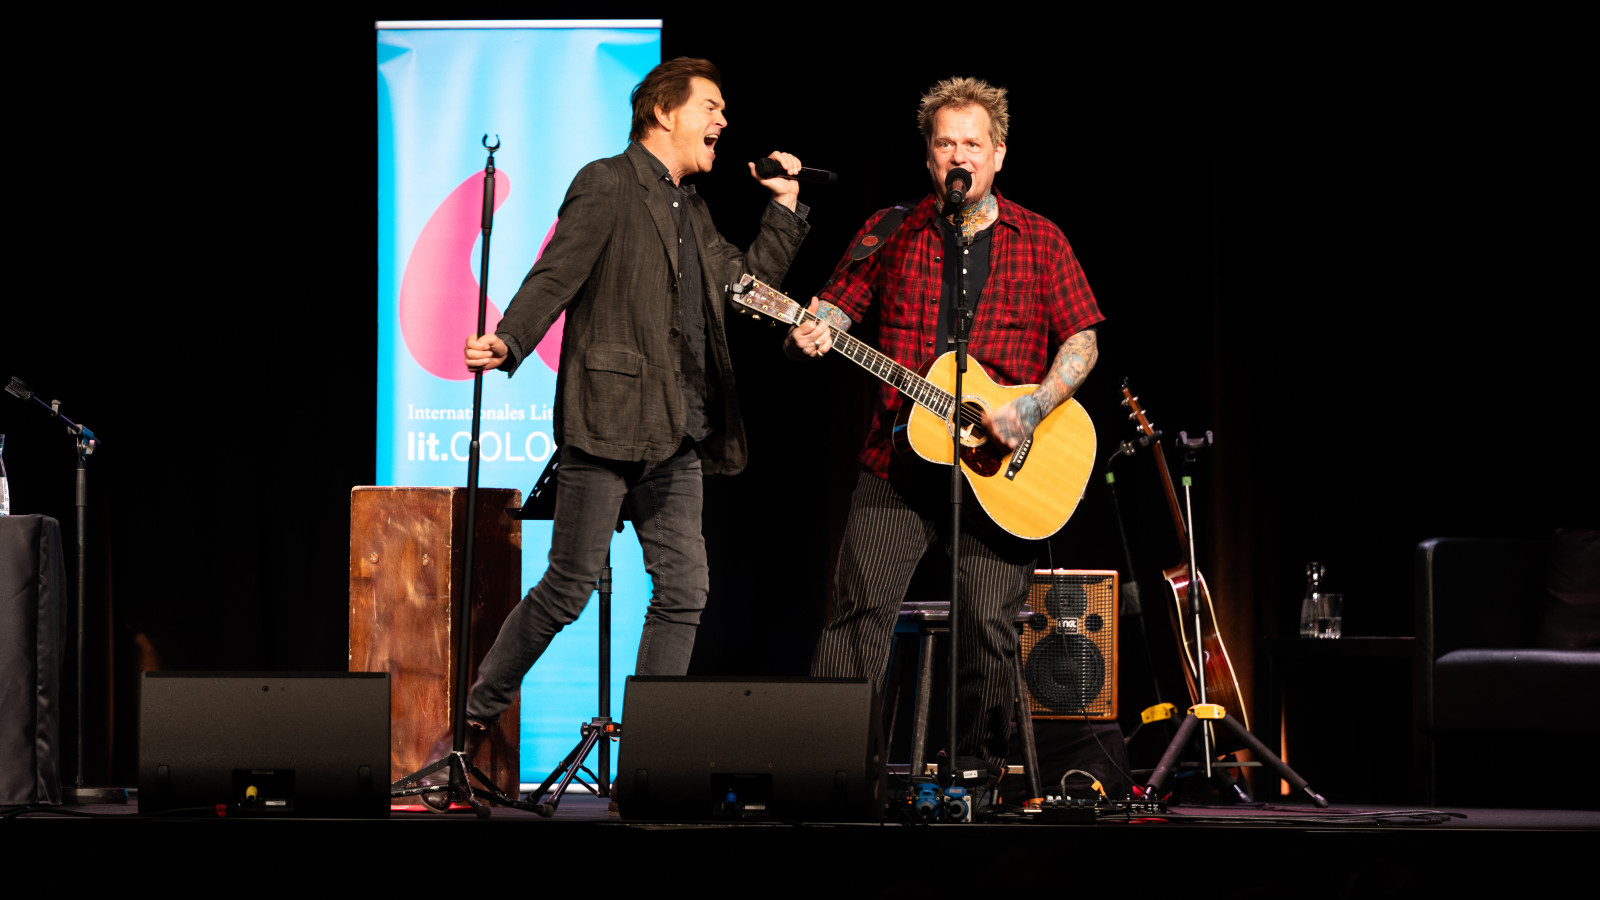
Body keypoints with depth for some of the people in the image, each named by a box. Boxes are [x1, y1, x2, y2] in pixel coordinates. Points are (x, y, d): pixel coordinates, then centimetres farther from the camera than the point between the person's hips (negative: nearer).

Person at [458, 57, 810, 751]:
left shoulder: (688, 209, 21)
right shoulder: (607, 184, -4)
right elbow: (555, 276, -13)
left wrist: (785, 206, 19)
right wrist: (507, 344, -28)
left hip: (675, 437, 8)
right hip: (609, 419, -8)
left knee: (684, 594, 1)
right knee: (570, 588, -7)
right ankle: (475, 715, 7)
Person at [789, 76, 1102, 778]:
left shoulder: (1040, 241, 7)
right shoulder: (891, 233, 9)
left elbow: (1081, 340, 4)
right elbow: (837, 303, 6)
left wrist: (1033, 408, -12)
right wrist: (811, 333, -18)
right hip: (898, 465, 1)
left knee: (990, 625, -4)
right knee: (861, 610, -8)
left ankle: (981, 767, 8)